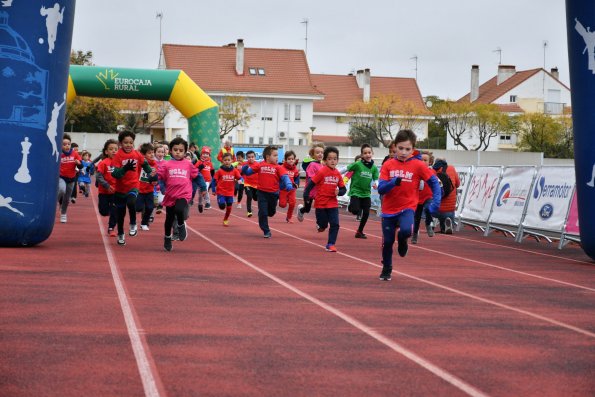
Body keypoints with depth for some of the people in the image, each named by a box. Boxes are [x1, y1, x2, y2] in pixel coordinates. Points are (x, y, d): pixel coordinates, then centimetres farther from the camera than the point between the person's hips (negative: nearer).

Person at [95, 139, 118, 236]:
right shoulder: (103, 163, -11)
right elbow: (98, 176, -15)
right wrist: (107, 186, -23)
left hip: (116, 191, 2)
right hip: (104, 191, -2)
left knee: (114, 211, 1)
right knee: (104, 212, 6)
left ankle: (111, 228, 13)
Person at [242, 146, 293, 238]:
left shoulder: (278, 167, -2)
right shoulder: (260, 165, -2)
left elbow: (284, 176, -12)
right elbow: (248, 171, 1)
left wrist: (288, 184, -31)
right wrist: (245, 168, -22)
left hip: (273, 193, 2)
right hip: (262, 193, -2)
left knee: (271, 212, 15)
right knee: (263, 213, -4)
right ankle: (266, 231, 9)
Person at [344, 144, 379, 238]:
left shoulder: (374, 167, 0)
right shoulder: (357, 164, -13)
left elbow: (376, 179, 2)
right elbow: (347, 169, -4)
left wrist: (375, 184, -20)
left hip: (366, 193, 4)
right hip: (355, 191, -4)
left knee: (366, 213, 3)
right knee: (355, 211, -19)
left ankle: (360, 232, 23)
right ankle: (351, 206, 19)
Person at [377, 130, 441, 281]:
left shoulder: (418, 165, -7)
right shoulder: (388, 165, -3)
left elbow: (434, 183, -1)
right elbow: (380, 189, -9)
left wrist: (435, 203, -11)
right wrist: (393, 182, -28)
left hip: (407, 208, -2)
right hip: (389, 209, 2)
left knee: (406, 230, -30)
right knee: (387, 241, 7)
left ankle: (402, 242, 7)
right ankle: (386, 270, 32)